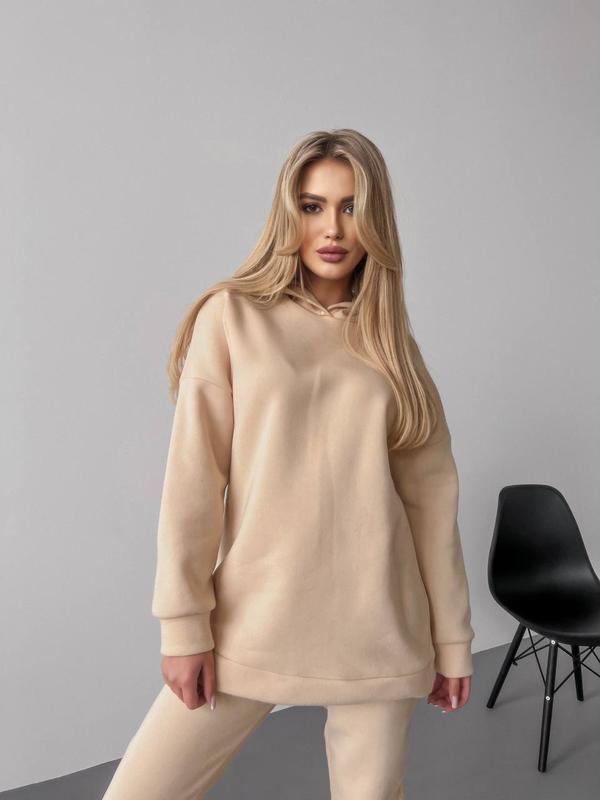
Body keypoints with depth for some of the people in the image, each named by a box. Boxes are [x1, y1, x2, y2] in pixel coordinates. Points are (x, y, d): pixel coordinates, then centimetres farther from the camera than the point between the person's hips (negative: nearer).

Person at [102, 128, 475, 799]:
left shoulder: (390, 339, 5)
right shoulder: (233, 317, -2)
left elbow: (432, 494, 5)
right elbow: (192, 480, -5)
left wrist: (451, 636, 6)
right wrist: (183, 623, -7)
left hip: (377, 626, 2)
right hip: (253, 619, -1)